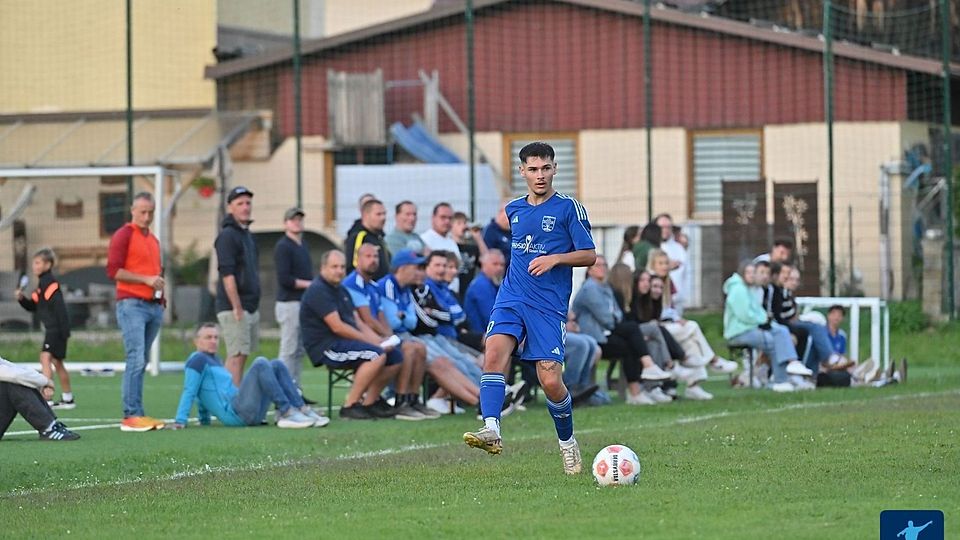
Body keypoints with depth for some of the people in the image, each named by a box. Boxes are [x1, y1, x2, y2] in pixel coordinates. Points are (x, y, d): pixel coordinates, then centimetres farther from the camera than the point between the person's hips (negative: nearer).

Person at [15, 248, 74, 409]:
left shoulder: (50, 282, -13)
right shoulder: (43, 282, 17)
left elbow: (59, 305, -21)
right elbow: (33, 306, 21)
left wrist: (63, 329, -25)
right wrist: (22, 299, 3)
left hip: (56, 328, -11)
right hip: (52, 328, 11)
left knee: (45, 357, -20)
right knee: (56, 362, 17)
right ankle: (67, 399, 26)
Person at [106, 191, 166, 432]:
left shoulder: (153, 240, 21)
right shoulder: (123, 235, -3)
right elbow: (113, 270, -11)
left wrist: (159, 282, 14)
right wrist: (146, 279, -15)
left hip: (154, 305, 7)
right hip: (132, 304, -7)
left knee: (141, 363, 7)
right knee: (136, 359, -15)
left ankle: (137, 413, 7)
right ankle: (131, 416, -16)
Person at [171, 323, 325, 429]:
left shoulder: (214, 359, 27)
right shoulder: (198, 360, 0)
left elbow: (205, 394, 34)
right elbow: (189, 392, -9)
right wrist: (180, 421, -16)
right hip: (235, 412, -9)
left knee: (277, 366, 8)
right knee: (260, 364, -20)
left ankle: (302, 409, -8)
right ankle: (286, 412, -27)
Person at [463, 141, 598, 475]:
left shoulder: (569, 208, 0)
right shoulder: (514, 209, 15)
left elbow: (589, 255, -2)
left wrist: (555, 259, -15)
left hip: (549, 306, -4)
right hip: (511, 297, 4)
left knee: (551, 381, -9)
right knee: (494, 354, -25)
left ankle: (567, 442, 17)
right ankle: (491, 430, -35)